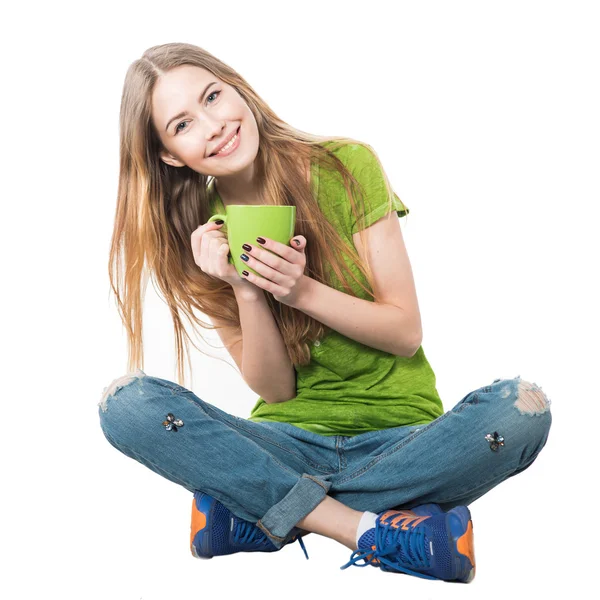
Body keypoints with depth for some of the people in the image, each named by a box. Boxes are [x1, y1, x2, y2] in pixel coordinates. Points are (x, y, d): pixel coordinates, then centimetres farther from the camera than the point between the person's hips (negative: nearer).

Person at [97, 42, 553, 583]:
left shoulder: (345, 167, -6)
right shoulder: (199, 235, -1)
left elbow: (407, 333, -5)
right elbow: (274, 389, -3)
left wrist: (302, 291, -19)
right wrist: (245, 290, -19)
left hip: (399, 435, 0)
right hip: (289, 444, 1)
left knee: (522, 407, -31)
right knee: (124, 404, -22)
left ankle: (257, 512, -21)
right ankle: (371, 530, -26)